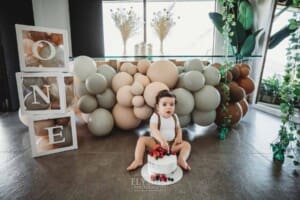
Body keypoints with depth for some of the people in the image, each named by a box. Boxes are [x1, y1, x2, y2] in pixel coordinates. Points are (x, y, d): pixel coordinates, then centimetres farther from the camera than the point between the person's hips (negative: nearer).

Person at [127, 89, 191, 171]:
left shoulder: (174, 117, 1)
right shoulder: (155, 116, -17)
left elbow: (178, 128, 13)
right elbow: (153, 130, -33)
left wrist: (179, 137, -8)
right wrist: (162, 140, -48)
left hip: (171, 144, 4)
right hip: (156, 142, -3)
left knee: (186, 144, -9)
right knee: (142, 139, -24)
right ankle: (138, 160, -21)